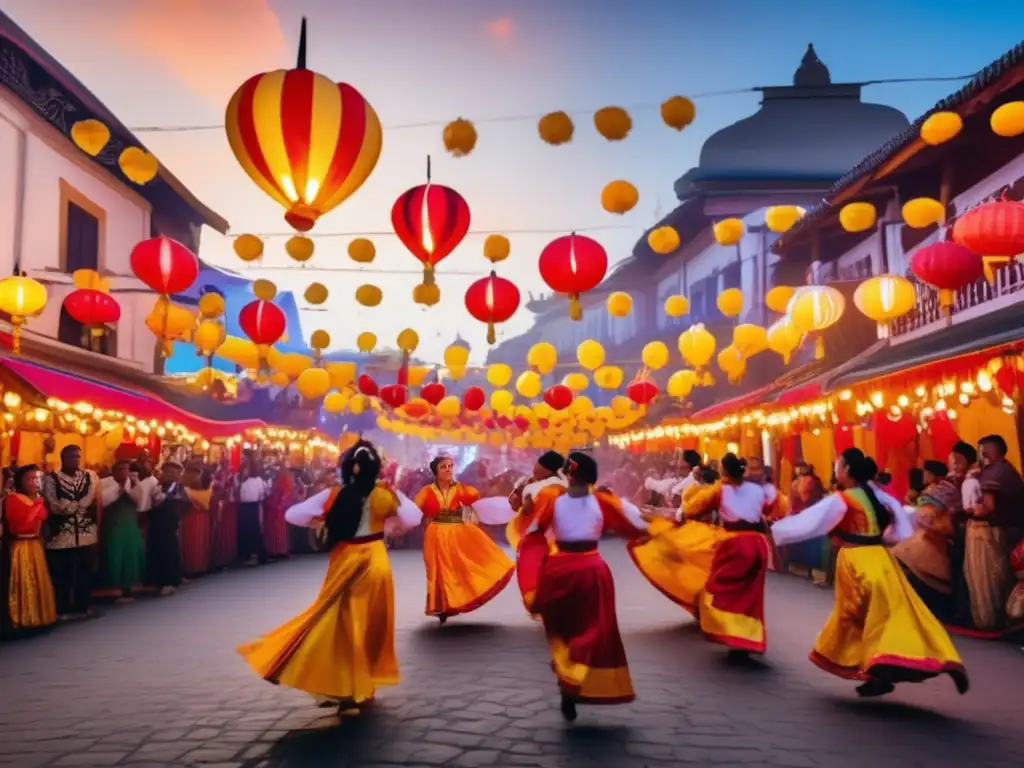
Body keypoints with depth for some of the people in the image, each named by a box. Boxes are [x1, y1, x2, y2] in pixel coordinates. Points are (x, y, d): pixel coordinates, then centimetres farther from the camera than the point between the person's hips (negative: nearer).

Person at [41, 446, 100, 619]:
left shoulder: (90, 476, 7)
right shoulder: (52, 479, -4)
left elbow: (95, 502, 0)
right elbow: (55, 507, -12)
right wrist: (81, 505, -8)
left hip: (87, 533, 3)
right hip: (62, 535, -3)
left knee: (85, 572, 11)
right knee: (61, 574, 5)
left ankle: (83, 606, 23)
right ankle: (62, 609, 17)